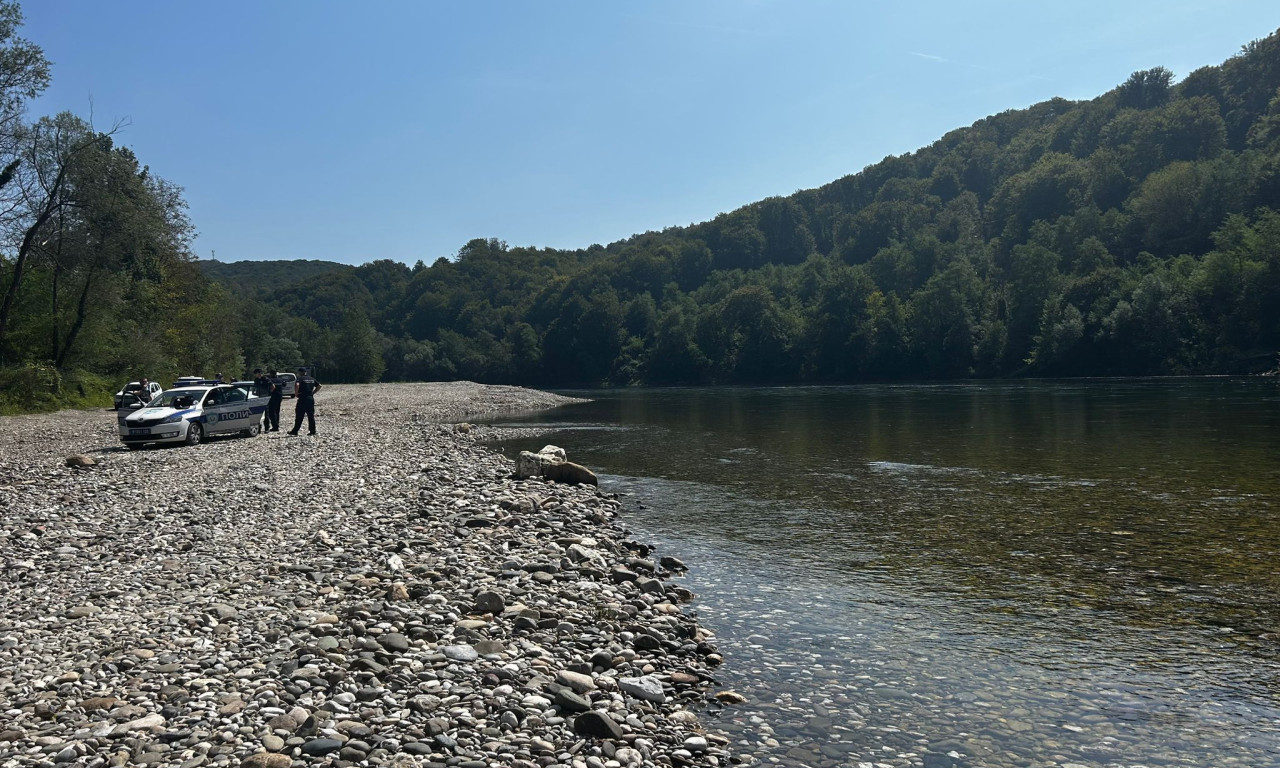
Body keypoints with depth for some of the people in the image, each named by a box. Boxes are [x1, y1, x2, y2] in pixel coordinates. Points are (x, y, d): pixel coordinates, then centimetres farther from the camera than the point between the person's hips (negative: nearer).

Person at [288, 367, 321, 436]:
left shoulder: (300, 378, -6)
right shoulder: (312, 379, 13)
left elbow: (297, 385, -24)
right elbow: (319, 386, 14)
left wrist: (296, 393, -11)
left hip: (303, 399, -5)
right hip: (311, 398, 5)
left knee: (299, 416, 0)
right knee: (311, 415, 7)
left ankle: (295, 431, 4)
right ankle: (312, 430, 4)